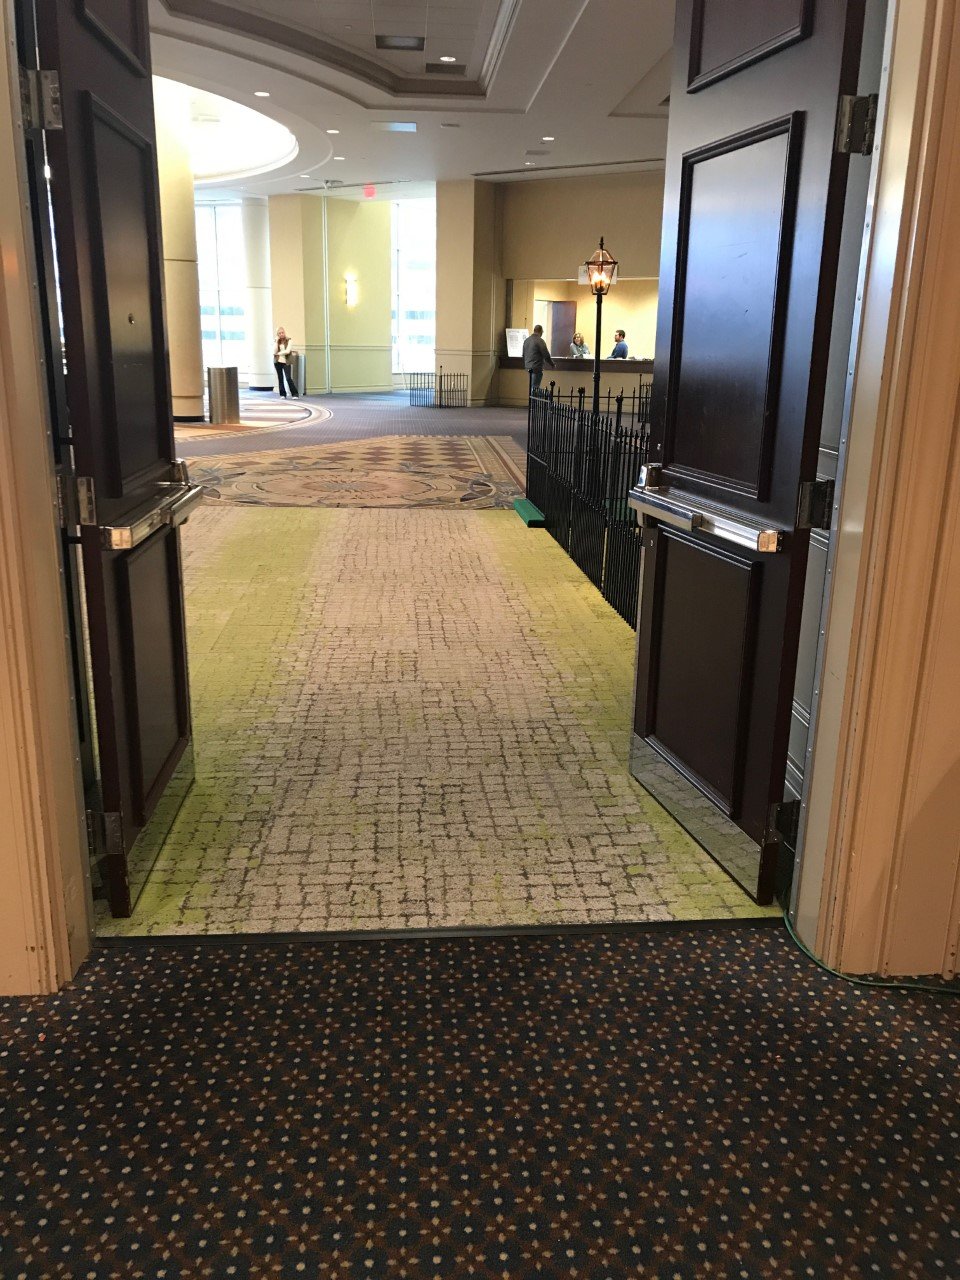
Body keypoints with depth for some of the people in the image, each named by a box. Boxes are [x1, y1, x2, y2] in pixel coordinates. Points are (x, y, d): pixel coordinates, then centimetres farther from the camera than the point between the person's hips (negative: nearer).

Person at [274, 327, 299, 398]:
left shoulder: (289, 341, 0)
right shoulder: (276, 342, 9)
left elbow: (287, 351, -13)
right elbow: (274, 352, -4)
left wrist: (278, 353, -5)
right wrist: (277, 341, -7)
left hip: (286, 362, -4)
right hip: (277, 362, 4)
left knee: (289, 378, -13)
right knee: (280, 379, 6)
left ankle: (295, 394, -8)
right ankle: (283, 394, 13)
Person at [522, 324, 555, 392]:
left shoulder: (526, 340, 11)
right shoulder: (540, 341, -13)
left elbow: (523, 354, 19)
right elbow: (546, 355, -12)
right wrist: (552, 365, 1)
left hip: (528, 367, 8)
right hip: (536, 368, -8)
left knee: (532, 387, 15)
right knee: (534, 388, -6)